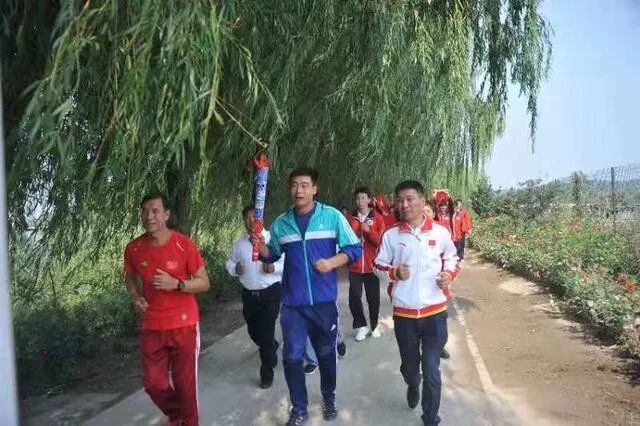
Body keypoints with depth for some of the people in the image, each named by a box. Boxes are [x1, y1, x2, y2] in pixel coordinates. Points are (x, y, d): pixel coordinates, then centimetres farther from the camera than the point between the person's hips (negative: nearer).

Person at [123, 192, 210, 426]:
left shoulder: (185, 245, -14)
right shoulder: (133, 249, -4)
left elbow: (204, 283, -7)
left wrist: (176, 284, -23)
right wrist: (136, 297, -2)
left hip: (184, 326, -3)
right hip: (152, 327, 3)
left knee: (185, 383, 7)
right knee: (153, 383, 11)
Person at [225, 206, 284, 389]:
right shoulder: (239, 243, 6)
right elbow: (229, 262, 15)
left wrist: (273, 267, -25)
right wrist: (235, 269, -7)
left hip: (270, 293, -5)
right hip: (249, 294, 5)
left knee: (266, 332, -4)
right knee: (253, 331, 18)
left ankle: (267, 372, 16)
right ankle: (272, 348, 51)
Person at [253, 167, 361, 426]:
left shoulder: (332, 216, -5)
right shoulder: (281, 223, 3)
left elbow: (354, 249, -4)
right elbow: (273, 255, 14)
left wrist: (332, 262, -20)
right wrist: (260, 246, -7)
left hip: (324, 300, -1)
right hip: (292, 302, 2)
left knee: (326, 352, 17)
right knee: (292, 357, 5)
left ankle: (328, 398, 42)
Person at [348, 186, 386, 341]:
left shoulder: (377, 218, 0)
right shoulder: (350, 218, 3)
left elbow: (381, 241, -6)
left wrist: (369, 231, -19)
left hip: (372, 265, -1)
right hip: (355, 266, 1)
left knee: (373, 298, 7)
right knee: (354, 297, -2)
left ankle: (374, 325, 27)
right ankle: (361, 326, 16)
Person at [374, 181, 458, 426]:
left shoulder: (440, 232, -4)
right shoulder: (390, 235, -5)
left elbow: (451, 258, 13)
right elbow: (378, 265, 4)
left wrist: (449, 274, -7)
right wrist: (394, 272, -16)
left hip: (435, 312, -1)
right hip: (404, 313, 1)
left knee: (432, 371, 0)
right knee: (409, 365, 21)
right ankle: (412, 387, 56)